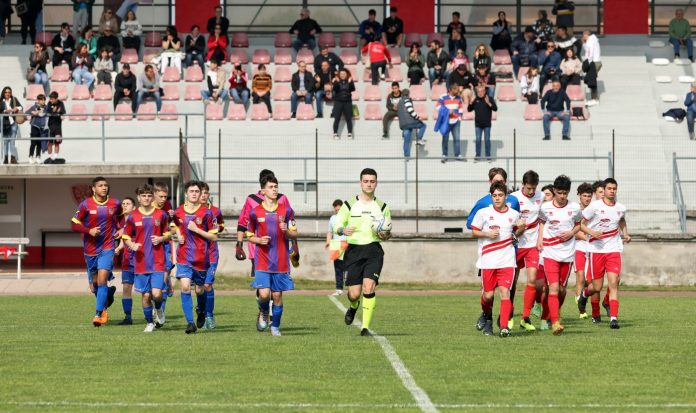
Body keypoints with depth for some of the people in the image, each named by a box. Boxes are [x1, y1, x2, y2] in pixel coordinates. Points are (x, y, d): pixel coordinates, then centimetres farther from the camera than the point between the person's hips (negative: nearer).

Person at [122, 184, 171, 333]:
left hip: (158, 261, -1)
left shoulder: (161, 215, 4)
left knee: (157, 293, -13)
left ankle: (159, 309, 21)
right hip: (141, 262, 1)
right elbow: (126, 238, 10)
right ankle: (149, 322, 20)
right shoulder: (132, 217, 3)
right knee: (146, 295, 2)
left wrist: (161, 239, -7)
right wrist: (132, 245, -11)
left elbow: (168, 235, 14)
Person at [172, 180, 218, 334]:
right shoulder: (178, 212, 4)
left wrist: (197, 230, -15)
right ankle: (190, 322, -15)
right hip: (184, 256, 1)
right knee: (185, 286, -17)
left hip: (201, 257, -1)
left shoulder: (206, 213, -5)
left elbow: (214, 236, -4)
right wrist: (178, 236, 6)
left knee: (199, 290, 10)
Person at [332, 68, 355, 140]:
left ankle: (350, 134, 6)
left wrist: (350, 82, -21)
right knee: (337, 119, -3)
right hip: (338, 102, -1)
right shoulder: (337, 81, 3)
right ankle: (335, 134, 0)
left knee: (348, 118, 1)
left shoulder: (349, 81, 5)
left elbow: (353, 89, -8)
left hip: (347, 102, 1)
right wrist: (336, 83, -24)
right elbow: (335, 90, -11)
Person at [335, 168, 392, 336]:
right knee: (354, 293, -4)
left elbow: (388, 231, 17)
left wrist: (385, 235, -8)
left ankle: (366, 327, -13)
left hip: (373, 249, 0)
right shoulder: (349, 204, 7)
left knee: (369, 286, -19)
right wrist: (343, 230, -17)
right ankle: (353, 307, 35)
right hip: (354, 251, 0)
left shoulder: (382, 207, 11)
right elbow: (337, 226, 7)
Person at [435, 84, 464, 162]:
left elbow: (461, 107, 19)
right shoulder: (443, 97, -9)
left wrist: (459, 116, 11)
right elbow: (438, 106, -8)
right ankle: (444, 155, 10)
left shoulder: (458, 98, 6)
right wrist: (447, 111, -16)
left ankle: (458, 155, 6)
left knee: (457, 138, 0)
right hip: (446, 122, -4)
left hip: (455, 122, 4)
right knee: (445, 139, 2)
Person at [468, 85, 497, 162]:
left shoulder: (489, 99, -4)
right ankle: (477, 156, 10)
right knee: (478, 140, 4)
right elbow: (469, 109, 10)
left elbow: (495, 109, -11)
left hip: (487, 124, -2)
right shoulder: (475, 100, 5)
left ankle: (488, 156, 8)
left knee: (487, 140, 2)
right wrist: (471, 103, -9)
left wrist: (488, 103, -26)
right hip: (478, 124, 2)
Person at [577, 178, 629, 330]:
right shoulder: (595, 206, -6)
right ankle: (584, 295, 39)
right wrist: (591, 232, -19)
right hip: (596, 248, -2)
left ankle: (614, 318, -12)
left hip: (614, 250, 2)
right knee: (597, 287, 3)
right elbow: (581, 224, -1)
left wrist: (625, 234, 12)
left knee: (614, 283, -11)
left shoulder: (621, 208, 7)